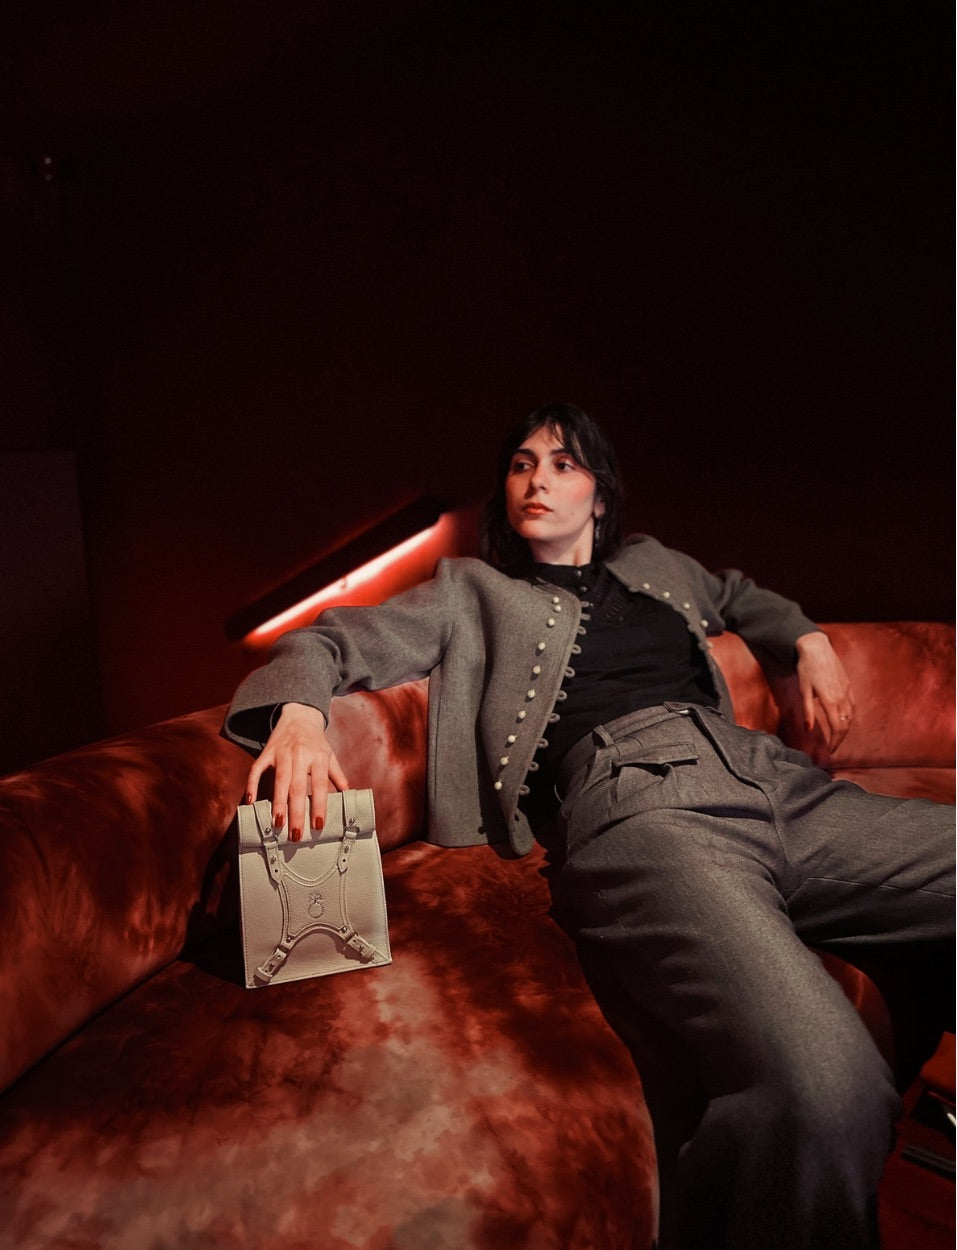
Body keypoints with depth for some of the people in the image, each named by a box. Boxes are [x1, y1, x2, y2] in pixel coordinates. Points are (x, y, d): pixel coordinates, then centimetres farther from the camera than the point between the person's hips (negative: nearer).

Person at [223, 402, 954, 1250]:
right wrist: (299, 709, -10)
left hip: (779, 783, 6)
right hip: (639, 805, -5)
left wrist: (809, 641, 34)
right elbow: (335, 640, 13)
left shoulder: (654, 566, 33)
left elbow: (737, 594, 53)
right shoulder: (473, 590, 22)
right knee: (824, 1086, -34)